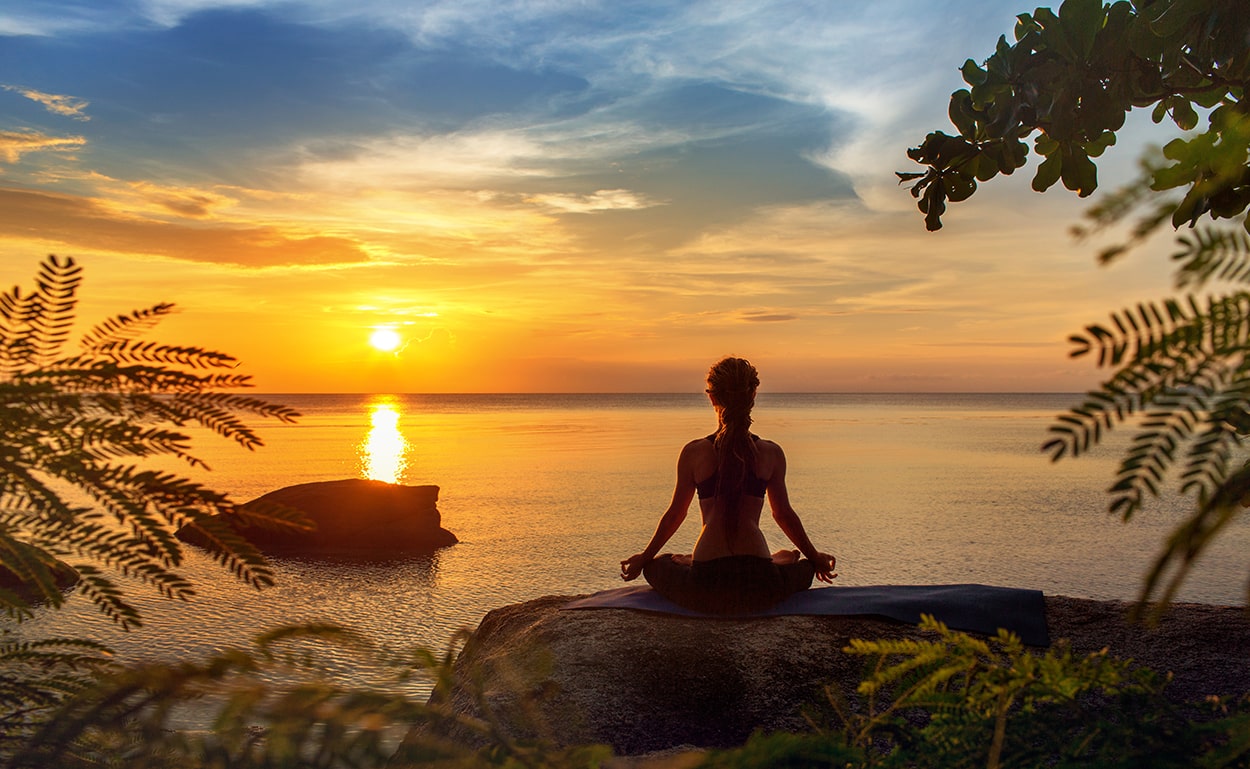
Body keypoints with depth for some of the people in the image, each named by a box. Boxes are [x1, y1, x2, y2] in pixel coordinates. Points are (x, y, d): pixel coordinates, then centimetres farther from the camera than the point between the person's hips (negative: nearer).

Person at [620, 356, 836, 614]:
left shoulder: (693, 453, 2)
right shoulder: (771, 453, 4)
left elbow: (675, 514, 11)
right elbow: (783, 514, 16)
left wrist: (645, 557, 27)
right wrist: (814, 557, 32)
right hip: (760, 588, 1)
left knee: (654, 566, 29)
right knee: (806, 568, 33)